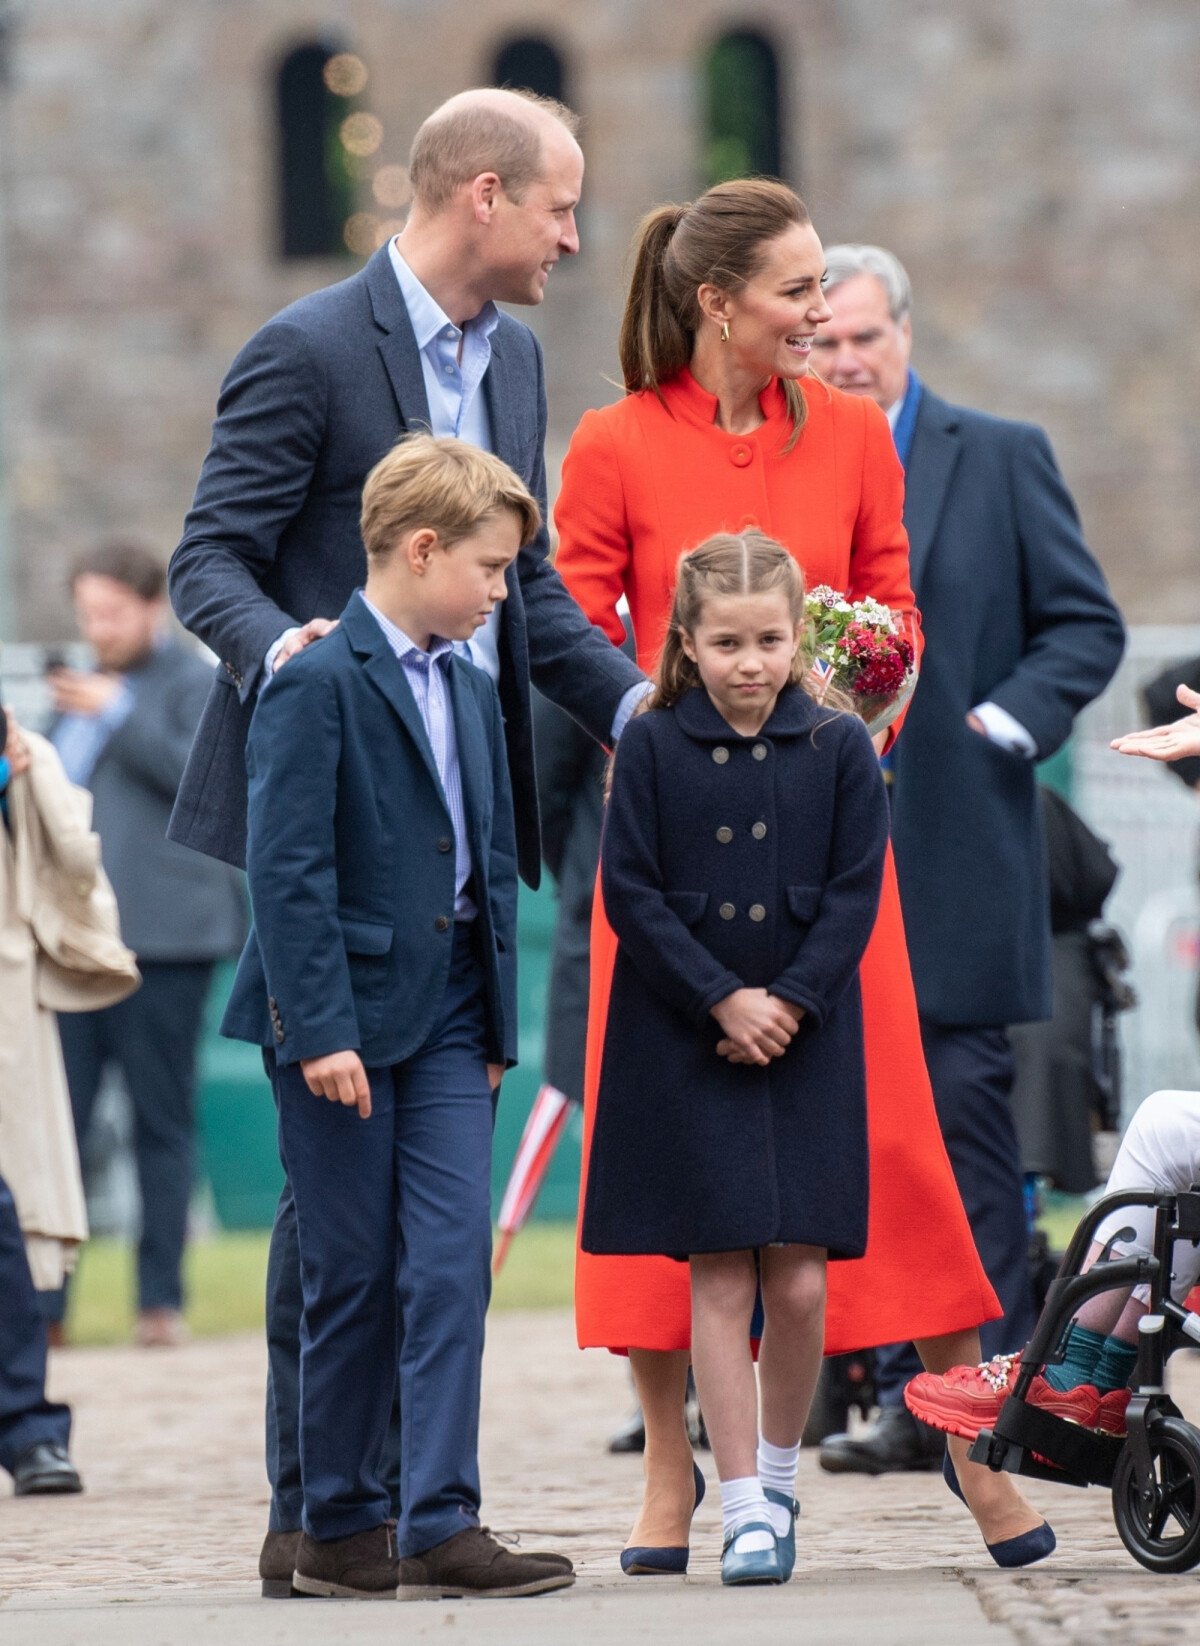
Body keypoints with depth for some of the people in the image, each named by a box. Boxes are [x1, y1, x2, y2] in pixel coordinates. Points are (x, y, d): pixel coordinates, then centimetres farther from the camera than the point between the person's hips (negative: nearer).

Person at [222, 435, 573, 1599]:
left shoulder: (471, 690, 14)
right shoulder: (318, 684, -10)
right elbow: (287, 871, -16)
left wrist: (497, 1021, 14)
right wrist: (318, 1030, -21)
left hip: (447, 1021, 6)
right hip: (345, 1020, -6)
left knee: (453, 1264, -5)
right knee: (350, 1278, 1)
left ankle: (438, 1525, -7)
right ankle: (336, 1527, 11)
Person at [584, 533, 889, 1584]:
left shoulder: (840, 749, 4)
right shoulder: (652, 749, 1)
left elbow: (856, 894, 1)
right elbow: (632, 894, -3)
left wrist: (790, 1002, -10)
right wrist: (724, 1000, -11)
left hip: (807, 1044, 1)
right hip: (687, 1050, -1)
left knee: (799, 1282, -3)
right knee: (721, 1279, -4)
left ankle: (778, 1477, 19)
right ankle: (745, 1509, 0)